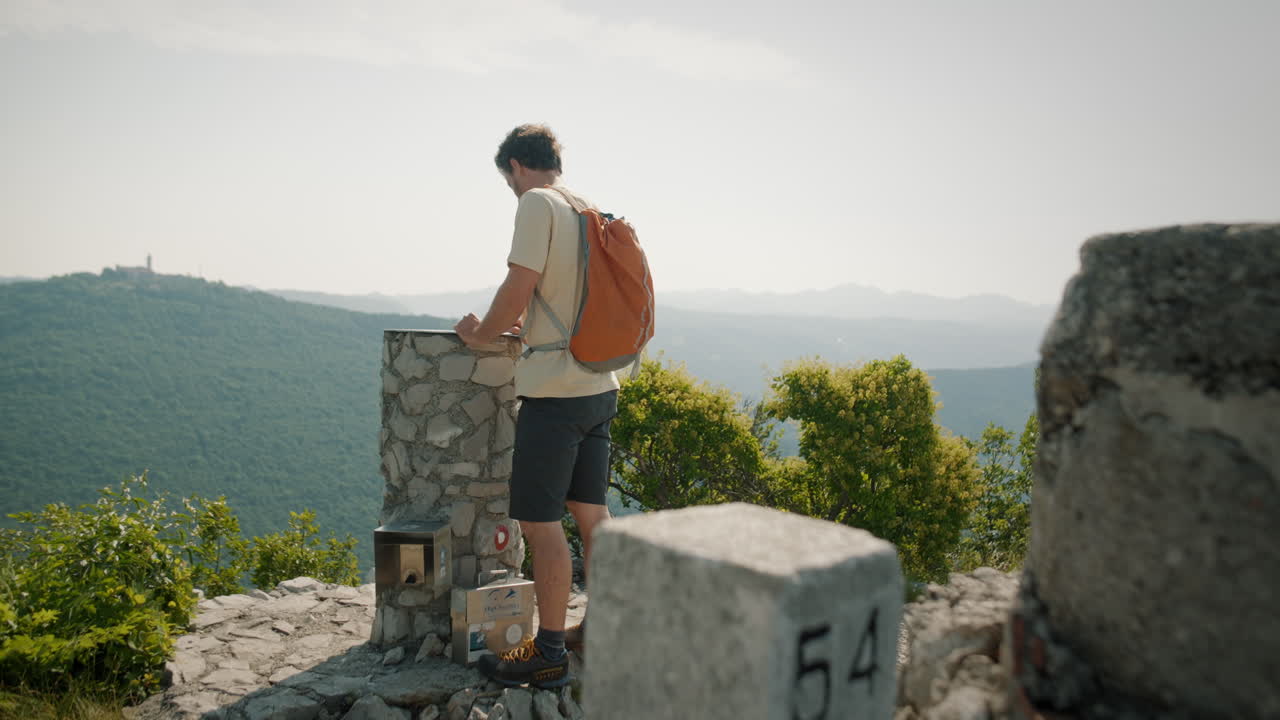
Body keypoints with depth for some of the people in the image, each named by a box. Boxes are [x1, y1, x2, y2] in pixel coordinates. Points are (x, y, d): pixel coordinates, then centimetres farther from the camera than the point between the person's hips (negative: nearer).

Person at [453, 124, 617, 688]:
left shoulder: (538, 203, -9)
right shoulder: (594, 212, 16)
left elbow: (518, 287, -16)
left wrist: (480, 333, 0)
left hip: (554, 391, -9)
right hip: (600, 387, 9)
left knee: (539, 521, -1)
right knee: (591, 513, 15)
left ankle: (548, 654, 7)